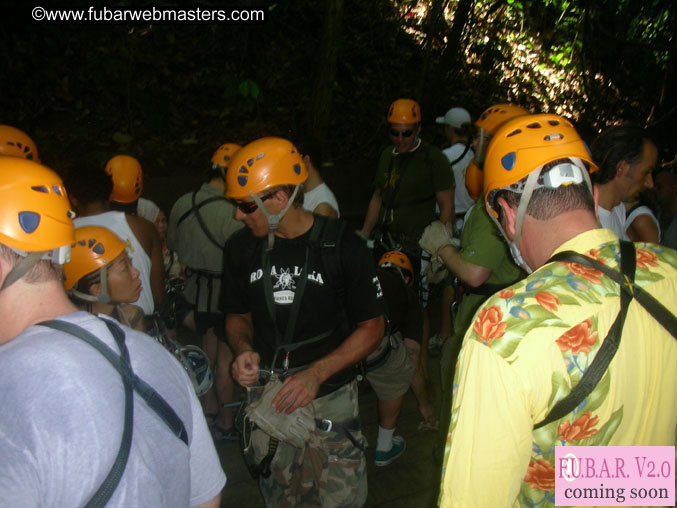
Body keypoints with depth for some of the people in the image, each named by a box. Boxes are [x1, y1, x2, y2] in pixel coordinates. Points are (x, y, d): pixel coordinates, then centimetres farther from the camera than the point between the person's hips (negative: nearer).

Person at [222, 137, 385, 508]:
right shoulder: (241, 248, -1)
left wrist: (316, 373, -19)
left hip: (330, 400, -3)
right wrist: (244, 351, -11)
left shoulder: (341, 246, -14)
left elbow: (371, 327, -8)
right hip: (267, 400, 3)